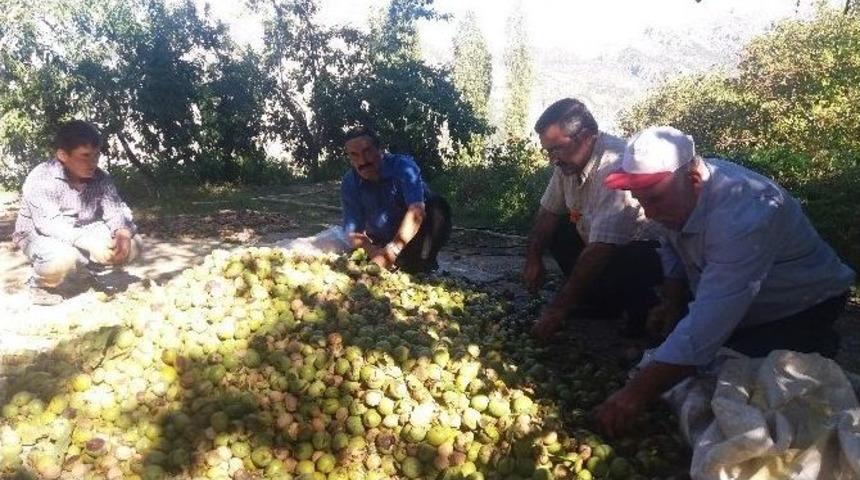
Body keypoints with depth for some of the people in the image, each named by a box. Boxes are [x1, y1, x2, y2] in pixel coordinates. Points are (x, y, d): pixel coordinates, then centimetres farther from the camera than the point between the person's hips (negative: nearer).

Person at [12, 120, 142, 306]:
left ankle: (80, 267, 14)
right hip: (39, 235, -5)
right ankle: (41, 284, -2)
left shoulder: (99, 178, -9)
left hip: (83, 235, 6)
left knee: (131, 245, -11)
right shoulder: (41, 178, -25)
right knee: (62, 258, -39)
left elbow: (115, 209, -12)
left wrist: (123, 233, -36)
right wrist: (89, 242, -46)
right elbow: (49, 224, -34)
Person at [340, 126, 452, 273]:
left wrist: (392, 250, -50)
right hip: (381, 245, 4)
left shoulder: (403, 166, -24)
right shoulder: (349, 184, -11)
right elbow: (353, 232, -15)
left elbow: (416, 211, -38)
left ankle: (423, 268, -21)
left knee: (438, 206, -29)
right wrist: (372, 251, -37)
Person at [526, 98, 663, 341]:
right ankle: (602, 302, 9)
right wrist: (533, 259, 0)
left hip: (651, 249, -9)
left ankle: (644, 309, -2)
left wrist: (558, 309, -31)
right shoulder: (570, 159, -7)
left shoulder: (614, 168, -33)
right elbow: (548, 212, 8)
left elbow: (600, 251, -35)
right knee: (554, 230, 0)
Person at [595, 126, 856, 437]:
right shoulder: (674, 192, -14)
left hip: (803, 307, -7)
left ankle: (816, 347, 4)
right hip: (732, 303, 7)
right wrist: (672, 304, -7)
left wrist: (636, 396, -47)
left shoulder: (743, 215, -41)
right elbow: (674, 250, 8)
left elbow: (706, 326, -46)